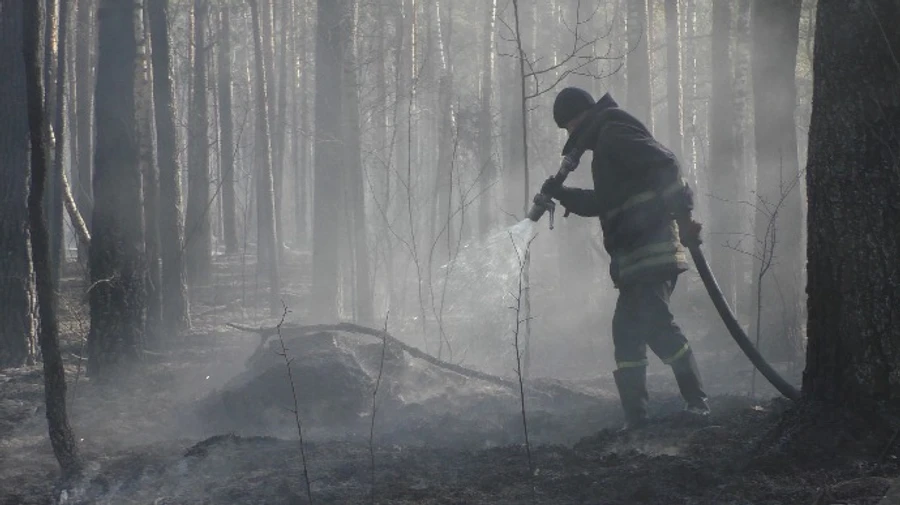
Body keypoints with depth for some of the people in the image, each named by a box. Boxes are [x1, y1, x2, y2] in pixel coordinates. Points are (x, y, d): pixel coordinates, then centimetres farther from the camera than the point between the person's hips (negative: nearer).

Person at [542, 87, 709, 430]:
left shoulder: (613, 134, -6)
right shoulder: (605, 148, 25)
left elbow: (664, 163, -17)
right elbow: (602, 203, 33)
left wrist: (682, 215, -22)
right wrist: (560, 193, 20)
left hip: (651, 252, -11)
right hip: (637, 259, 11)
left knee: (656, 323, -15)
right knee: (628, 330, 10)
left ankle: (696, 401, -13)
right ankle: (635, 417, 12)